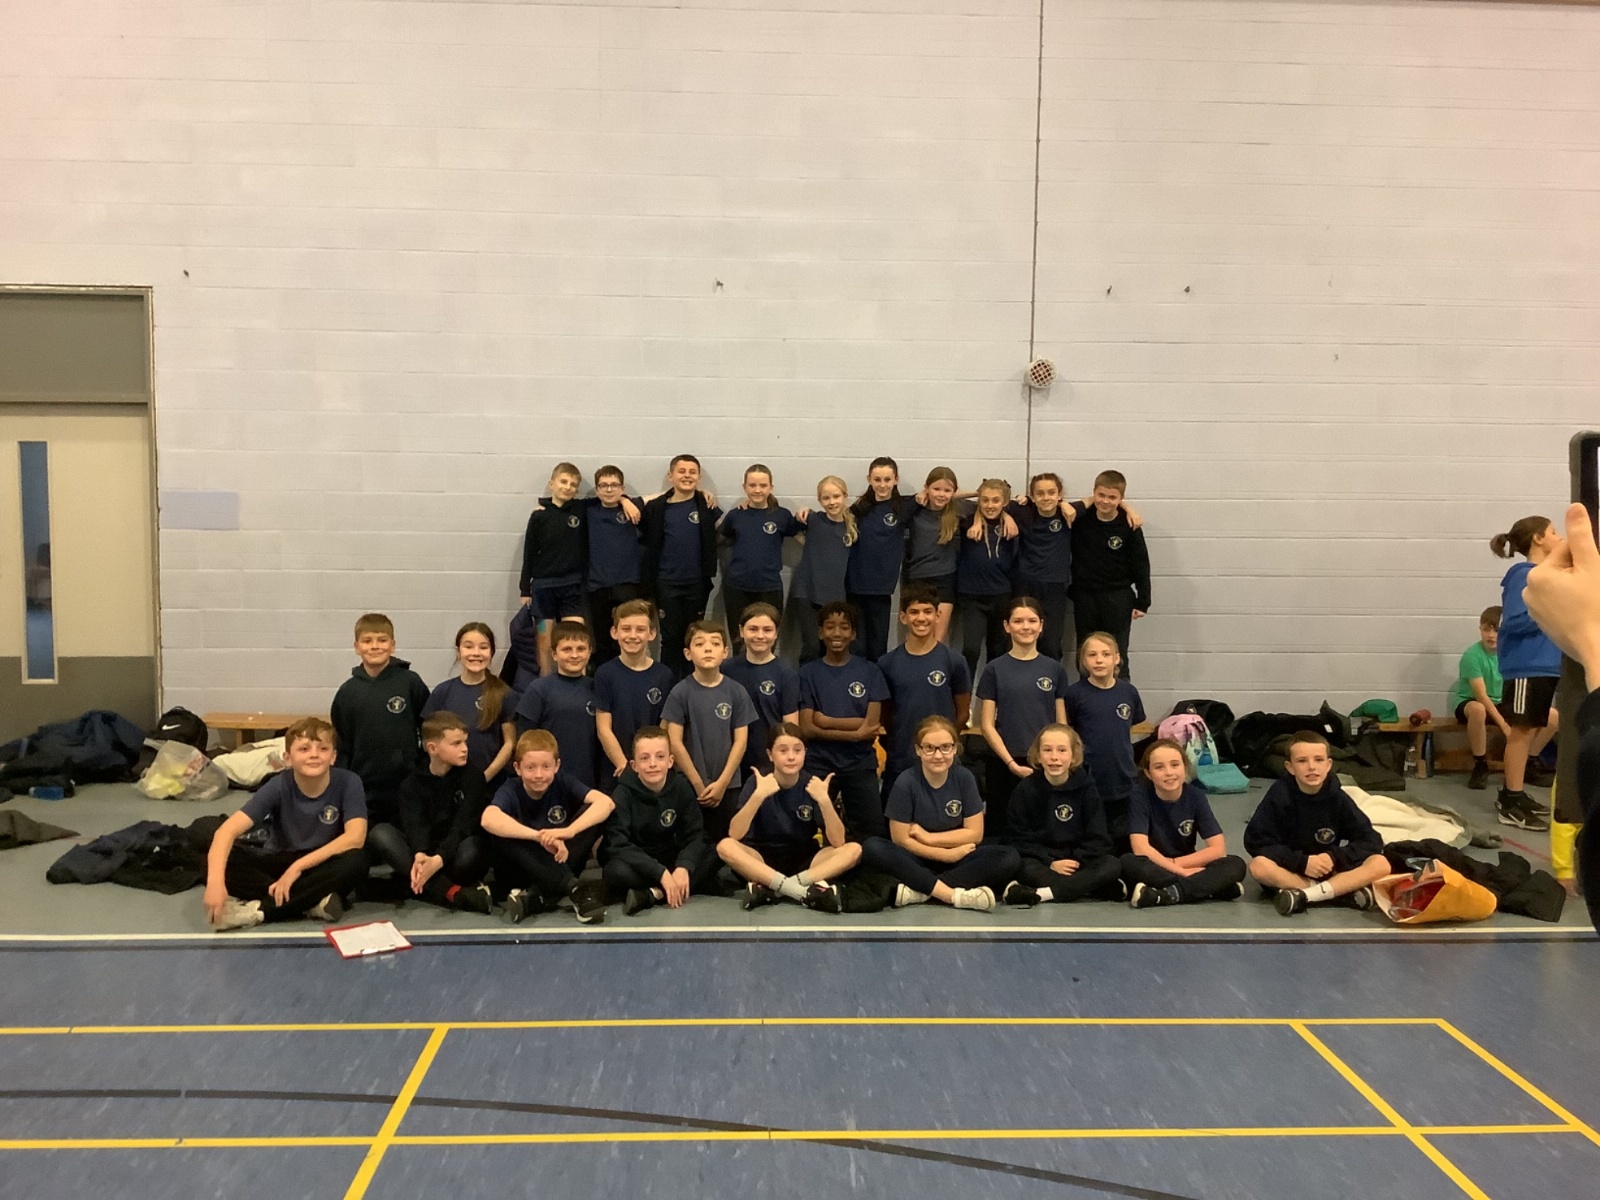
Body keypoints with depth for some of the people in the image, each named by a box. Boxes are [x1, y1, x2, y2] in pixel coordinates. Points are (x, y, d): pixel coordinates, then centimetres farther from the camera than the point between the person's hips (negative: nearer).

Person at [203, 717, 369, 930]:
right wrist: (215, 880, -43)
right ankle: (313, 902, -27)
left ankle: (257, 910, -28)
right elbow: (228, 829, -26)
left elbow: (355, 837, -27)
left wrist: (299, 866, -29)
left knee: (356, 861, -35)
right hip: (278, 862, 1)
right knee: (226, 863, -26)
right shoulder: (279, 787, -17)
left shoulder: (348, 782, -18)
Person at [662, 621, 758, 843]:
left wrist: (721, 783, -7)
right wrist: (698, 784, -8)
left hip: (728, 786, 1)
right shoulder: (680, 693, -6)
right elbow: (675, 743, -7)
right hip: (689, 785, -1)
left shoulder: (737, 692, -1)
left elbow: (740, 741, -1)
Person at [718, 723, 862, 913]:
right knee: (725, 846, -30)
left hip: (804, 862, 2)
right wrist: (758, 795, -33)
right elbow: (735, 834, -21)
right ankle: (806, 891, -32)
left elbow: (838, 842, -15)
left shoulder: (814, 784, -7)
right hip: (763, 860, -1)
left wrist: (824, 800, -29)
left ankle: (769, 889, -30)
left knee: (853, 849, -23)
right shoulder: (757, 781, -9)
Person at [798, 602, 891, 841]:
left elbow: (872, 724, -5)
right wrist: (855, 734, -12)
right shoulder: (808, 673, 1)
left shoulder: (870, 671, 2)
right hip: (818, 765, 0)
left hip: (861, 765, 0)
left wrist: (826, 721, -8)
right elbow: (807, 729, -7)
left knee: (874, 837, -2)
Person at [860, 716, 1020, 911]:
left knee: (1008, 857, -25)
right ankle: (954, 895, -36)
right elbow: (901, 840, -12)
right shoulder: (906, 782, -13)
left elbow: (975, 833, -3)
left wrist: (928, 837, -9)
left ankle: (919, 890, -29)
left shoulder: (964, 778, -6)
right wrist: (947, 854, -16)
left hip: (957, 859, 3)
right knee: (871, 848, -32)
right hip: (917, 860, -2)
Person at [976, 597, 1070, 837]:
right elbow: (987, 725, -3)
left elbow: (1061, 724, 8)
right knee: (1004, 829, 3)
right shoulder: (995, 669, 0)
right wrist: (1012, 763, -12)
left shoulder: (1054, 669, 6)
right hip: (1005, 766, -1)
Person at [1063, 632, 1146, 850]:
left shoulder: (1129, 692, 1)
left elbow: (1129, 731, 13)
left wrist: (1126, 762, 13)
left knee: (1123, 844, 12)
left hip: (1123, 784, 2)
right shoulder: (1075, 693, -7)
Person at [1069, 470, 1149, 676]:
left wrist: (1142, 602, -3)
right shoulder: (1079, 518, -6)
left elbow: (1141, 565, -3)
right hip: (1084, 595, 2)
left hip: (1118, 597, -2)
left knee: (1117, 655, 2)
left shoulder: (1129, 526, -9)